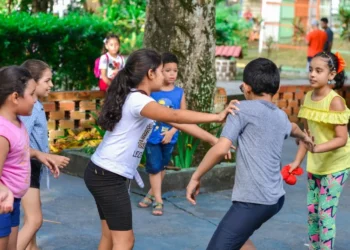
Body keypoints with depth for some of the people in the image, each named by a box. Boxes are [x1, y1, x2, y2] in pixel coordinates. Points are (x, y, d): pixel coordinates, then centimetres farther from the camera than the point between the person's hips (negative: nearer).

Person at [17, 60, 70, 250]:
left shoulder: (36, 106, 7)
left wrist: (50, 160, 16)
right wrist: (49, 157, -26)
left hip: (33, 166, 10)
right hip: (26, 166, -10)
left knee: (31, 219, 19)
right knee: (34, 220, -10)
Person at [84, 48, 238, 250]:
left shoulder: (142, 100, 11)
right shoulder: (137, 100, -20)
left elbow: (178, 123, 8)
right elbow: (175, 116, -36)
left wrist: (214, 140, 3)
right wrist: (217, 117, -33)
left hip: (104, 174, 10)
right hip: (107, 176, -10)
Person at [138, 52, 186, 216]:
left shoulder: (179, 93, -5)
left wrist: (171, 132, -11)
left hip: (169, 137, 2)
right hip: (152, 136, -2)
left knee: (161, 167, 16)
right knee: (154, 167, 3)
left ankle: (151, 194, 35)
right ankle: (158, 200, 13)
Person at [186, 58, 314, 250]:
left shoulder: (243, 109, -6)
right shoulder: (281, 116, 17)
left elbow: (221, 148, -16)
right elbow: (292, 128, 43)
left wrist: (196, 177, -4)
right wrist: (304, 137, 67)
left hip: (254, 200, -9)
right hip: (276, 197, 9)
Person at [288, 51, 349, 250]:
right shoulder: (308, 97, -1)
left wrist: (316, 148, -39)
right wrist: (297, 161, 4)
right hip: (315, 164, 7)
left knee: (326, 214, -4)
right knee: (312, 211, 13)